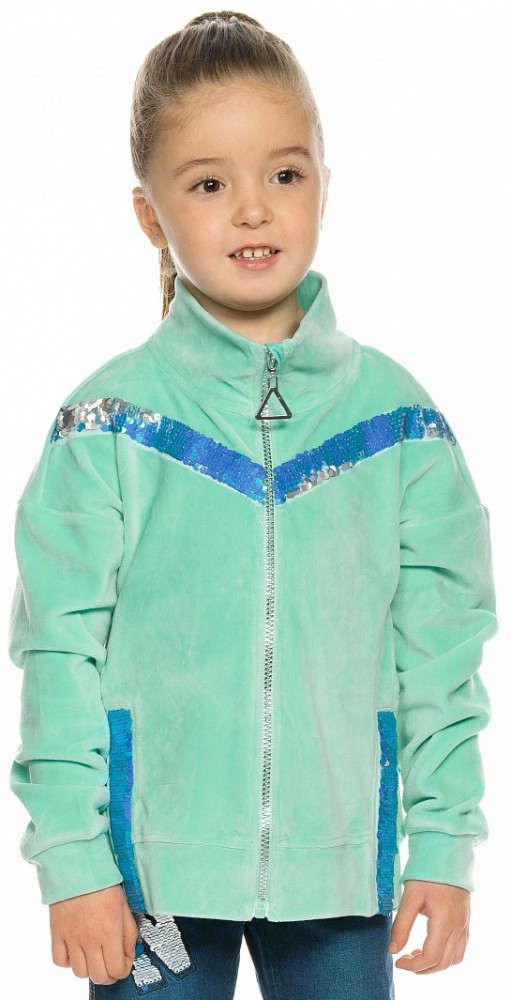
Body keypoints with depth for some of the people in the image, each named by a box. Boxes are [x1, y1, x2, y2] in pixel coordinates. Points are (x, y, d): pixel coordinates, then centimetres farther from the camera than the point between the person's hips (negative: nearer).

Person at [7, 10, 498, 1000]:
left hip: (342, 863, 2)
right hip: (155, 862, -2)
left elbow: (441, 650, 4)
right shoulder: (109, 423, -5)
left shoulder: (397, 417, 1)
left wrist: (444, 844, 2)